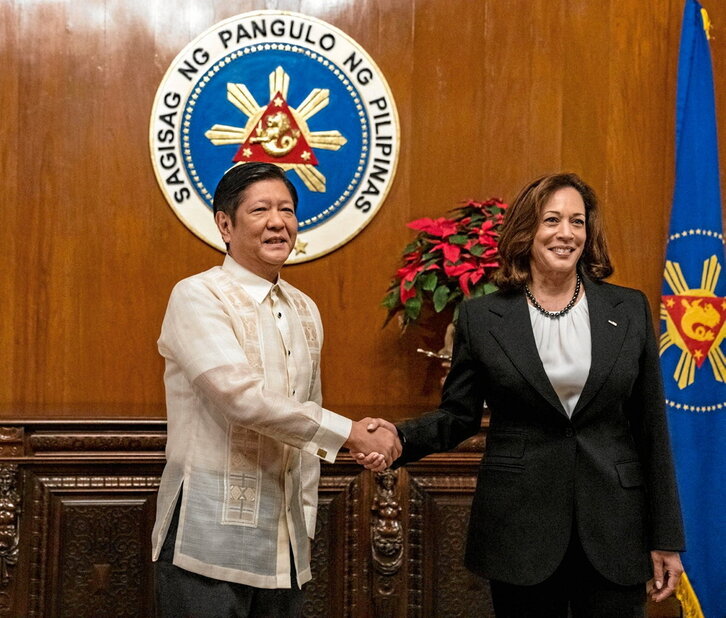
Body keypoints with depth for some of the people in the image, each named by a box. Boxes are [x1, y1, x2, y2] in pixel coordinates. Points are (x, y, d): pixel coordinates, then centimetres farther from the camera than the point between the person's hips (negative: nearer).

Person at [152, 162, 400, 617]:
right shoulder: (198, 298, -9)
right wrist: (352, 433, -16)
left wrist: (306, 523, 13)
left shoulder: (305, 311, 12)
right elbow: (242, 397, -20)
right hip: (210, 540, -6)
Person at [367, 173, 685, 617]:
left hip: (615, 533, 1)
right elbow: (459, 415, 5)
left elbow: (652, 428, 4)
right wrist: (400, 439, -16)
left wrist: (666, 539, 3)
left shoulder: (630, 309, 3)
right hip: (520, 530, -1)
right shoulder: (481, 317, 0)